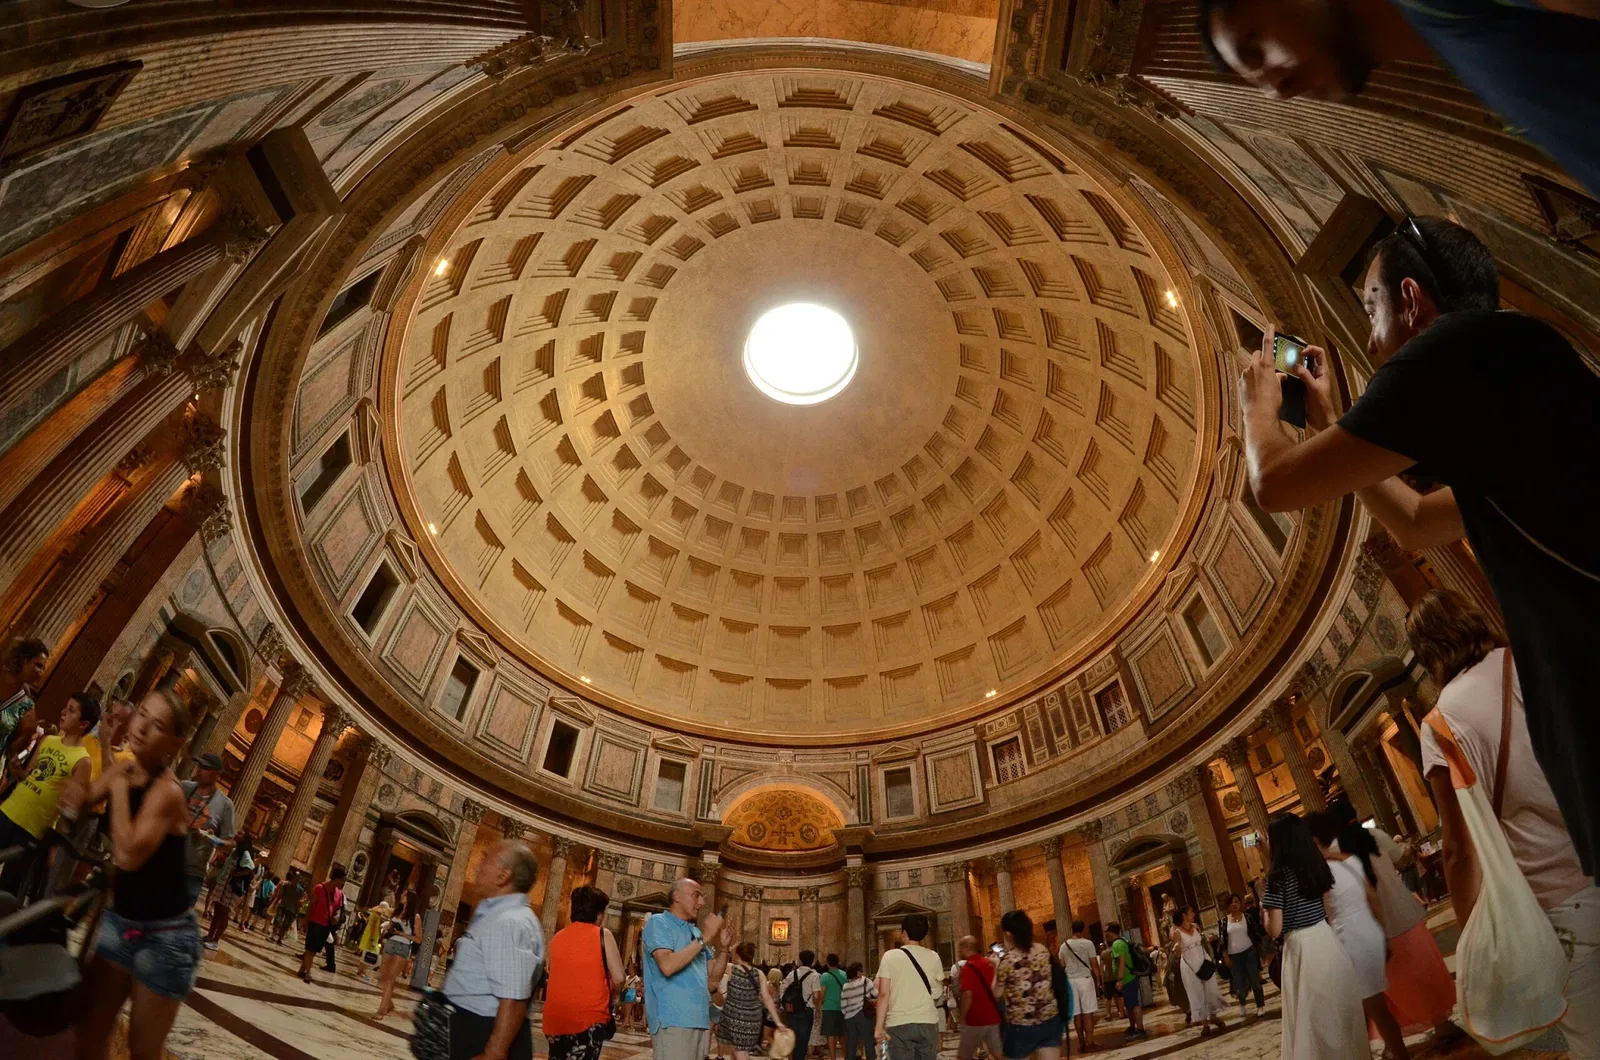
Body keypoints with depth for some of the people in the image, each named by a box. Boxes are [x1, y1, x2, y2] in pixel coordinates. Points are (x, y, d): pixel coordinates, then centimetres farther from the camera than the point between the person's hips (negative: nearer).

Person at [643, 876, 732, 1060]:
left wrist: (723, 947, -1)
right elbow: (667, 966, -20)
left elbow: (714, 976, 16)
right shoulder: (658, 922, -3)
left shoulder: (695, 931, 19)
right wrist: (705, 938, -16)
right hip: (673, 1021, -8)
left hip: (700, 1021, 8)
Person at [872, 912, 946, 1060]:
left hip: (899, 1024, -2)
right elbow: (938, 992, 12)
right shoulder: (933, 957, 3)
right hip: (928, 1022, 2)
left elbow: (883, 994, -8)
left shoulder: (890, 956, -5)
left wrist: (879, 1026, -4)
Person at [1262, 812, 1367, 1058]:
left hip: (1302, 950, -7)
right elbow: (1331, 911, 14)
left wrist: (1264, 908, 0)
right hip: (1327, 941, 7)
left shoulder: (1277, 876, -17)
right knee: (1340, 1009, 20)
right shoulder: (1316, 866, 4)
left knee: (1314, 1017, 6)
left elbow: (1275, 930, -16)